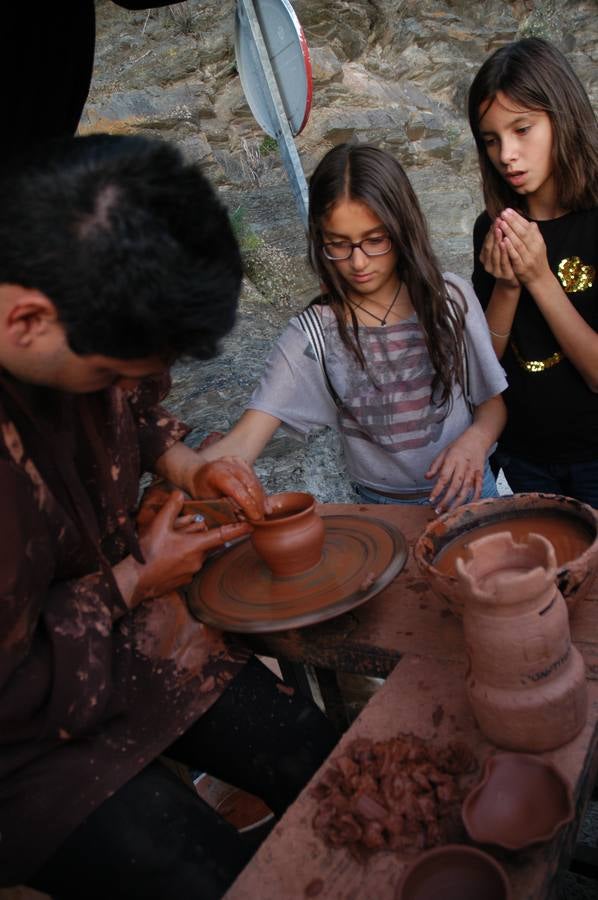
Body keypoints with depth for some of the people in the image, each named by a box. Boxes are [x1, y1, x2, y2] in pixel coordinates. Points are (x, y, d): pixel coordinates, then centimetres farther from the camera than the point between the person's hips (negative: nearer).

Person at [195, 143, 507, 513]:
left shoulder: (451, 299, -7)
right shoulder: (313, 336, -12)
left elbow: (493, 401, 3)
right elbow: (244, 441, -20)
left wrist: (475, 439, -20)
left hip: (469, 491, 3)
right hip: (383, 509, -2)